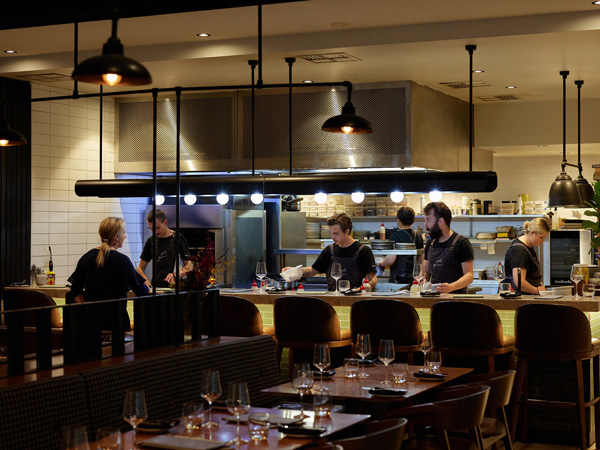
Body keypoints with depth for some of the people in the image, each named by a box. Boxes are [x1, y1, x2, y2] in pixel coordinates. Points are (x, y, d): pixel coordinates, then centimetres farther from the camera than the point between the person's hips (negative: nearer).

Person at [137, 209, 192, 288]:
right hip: (155, 287, 4)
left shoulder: (178, 238, 3)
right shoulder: (151, 241, 14)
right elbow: (140, 268, 18)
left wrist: (175, 275, -16)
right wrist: (147, 284, 0)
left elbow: (189, 266, 3)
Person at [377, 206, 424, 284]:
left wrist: (381, 265, -1)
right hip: (413, 278, 6)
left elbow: (391, 259, -20)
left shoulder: (395, 236, -11)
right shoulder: (418, 236, 9)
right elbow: (421, 261, 16)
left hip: (398, 279, -6)